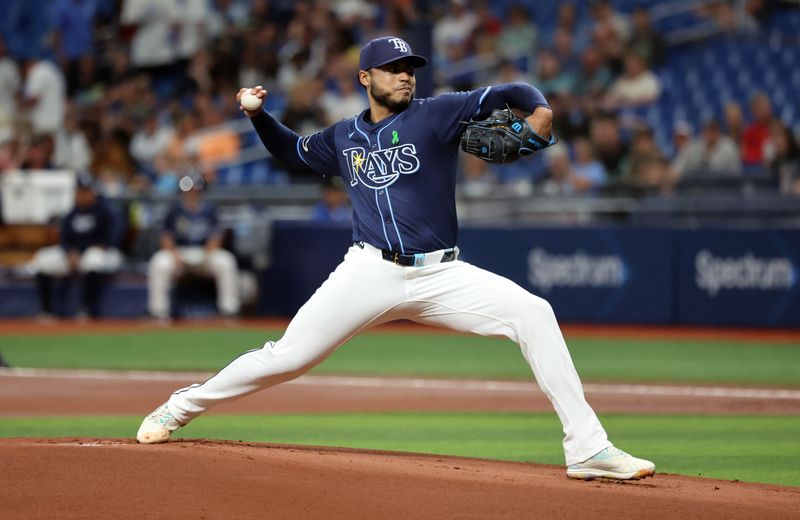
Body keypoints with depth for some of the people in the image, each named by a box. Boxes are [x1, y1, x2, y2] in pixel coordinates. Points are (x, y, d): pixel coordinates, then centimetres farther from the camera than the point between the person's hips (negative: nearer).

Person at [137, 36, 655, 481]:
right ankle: (180, 407, 18)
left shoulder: (435, 114, 3)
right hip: (370, 274, 1)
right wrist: (258, 115, 16)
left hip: (440, 275, -1)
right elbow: (293, 150, 32)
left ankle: (587, 448, -21)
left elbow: (509, 95, -4)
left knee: (533, 314, -21)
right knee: (286, 357, -5)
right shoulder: (342, 138, 13)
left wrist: (539, 113, -25)